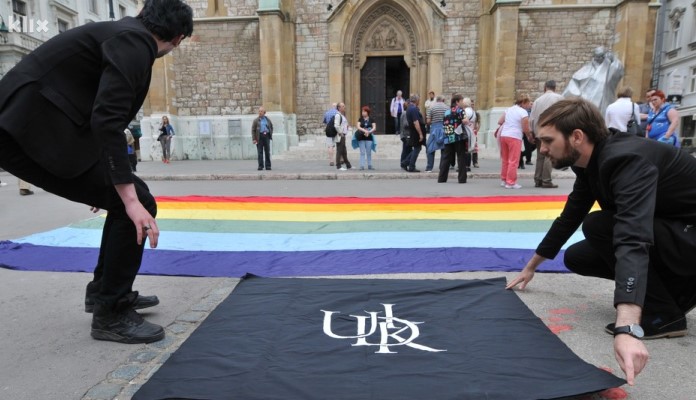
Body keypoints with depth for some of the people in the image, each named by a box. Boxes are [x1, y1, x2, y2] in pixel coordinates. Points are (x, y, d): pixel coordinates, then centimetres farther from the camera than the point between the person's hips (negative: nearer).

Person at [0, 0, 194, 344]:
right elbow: (107, 119, -24)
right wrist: (130, 198, -26)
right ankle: (111, 314, 2)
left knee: (130, 200, 15)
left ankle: (103, 291, 29)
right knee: (138, 203, -10)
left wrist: (109, 181, 36)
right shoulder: (134, 41, -12)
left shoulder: (128, 35, 18)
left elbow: (100, 114, 27)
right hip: (32, 130, -10)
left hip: (30, 127, 10)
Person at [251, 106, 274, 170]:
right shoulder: (256, 120, 4)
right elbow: (253, 130, 1)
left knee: (267, 152, 4)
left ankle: (268, 166, 9)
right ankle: (260, 165, 2)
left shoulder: (267, 119, 12)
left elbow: (271, 127, 23)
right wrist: (254, 139, -8)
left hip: (266, 136, 2)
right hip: (259, 137, -2)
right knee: (260, 152, -3)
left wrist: (271, 134, 9)